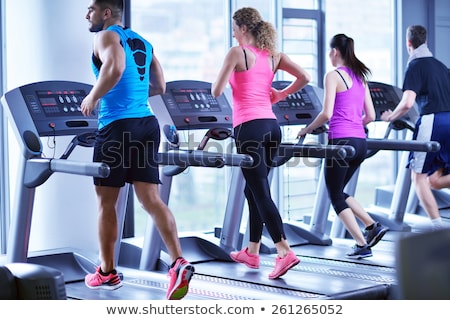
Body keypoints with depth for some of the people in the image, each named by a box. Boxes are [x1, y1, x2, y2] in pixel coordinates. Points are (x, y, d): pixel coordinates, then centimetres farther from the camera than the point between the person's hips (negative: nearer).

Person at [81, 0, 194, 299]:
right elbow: (159, 86, 21)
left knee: (106, 202, 8)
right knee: (151, 199, 1)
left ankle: (107, 272, 18)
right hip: (147, 124, 7)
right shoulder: (143, 43, 18)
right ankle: (179, 263, -15)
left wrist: (93, 97, -13)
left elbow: (115, 68, -26)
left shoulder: (106, 37, -6)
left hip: (118, 126, -7)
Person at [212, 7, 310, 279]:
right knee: (255, 188, 18)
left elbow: (216, 92, -8)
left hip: (249, 126, -7)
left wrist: (219, 82, 15)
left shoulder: (237, 53, -5)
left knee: (260, 192, -6)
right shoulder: (273, 55, 12)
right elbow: (304, 78, 6)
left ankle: (285, 252, -16)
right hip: (271, 125, 7)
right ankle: (252, 252, 26)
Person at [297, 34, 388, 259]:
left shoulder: (333, 76, -7)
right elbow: (370, 116, 15)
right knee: (339, 192, 22)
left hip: (341, 141, -8)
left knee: (335, 196, 6)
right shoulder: (361, 77, 15)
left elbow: (326, 113, -16)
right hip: (360, 142, 8)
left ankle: (362, 245, 1)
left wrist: (307, 129, -1)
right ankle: (372, 226, 9)